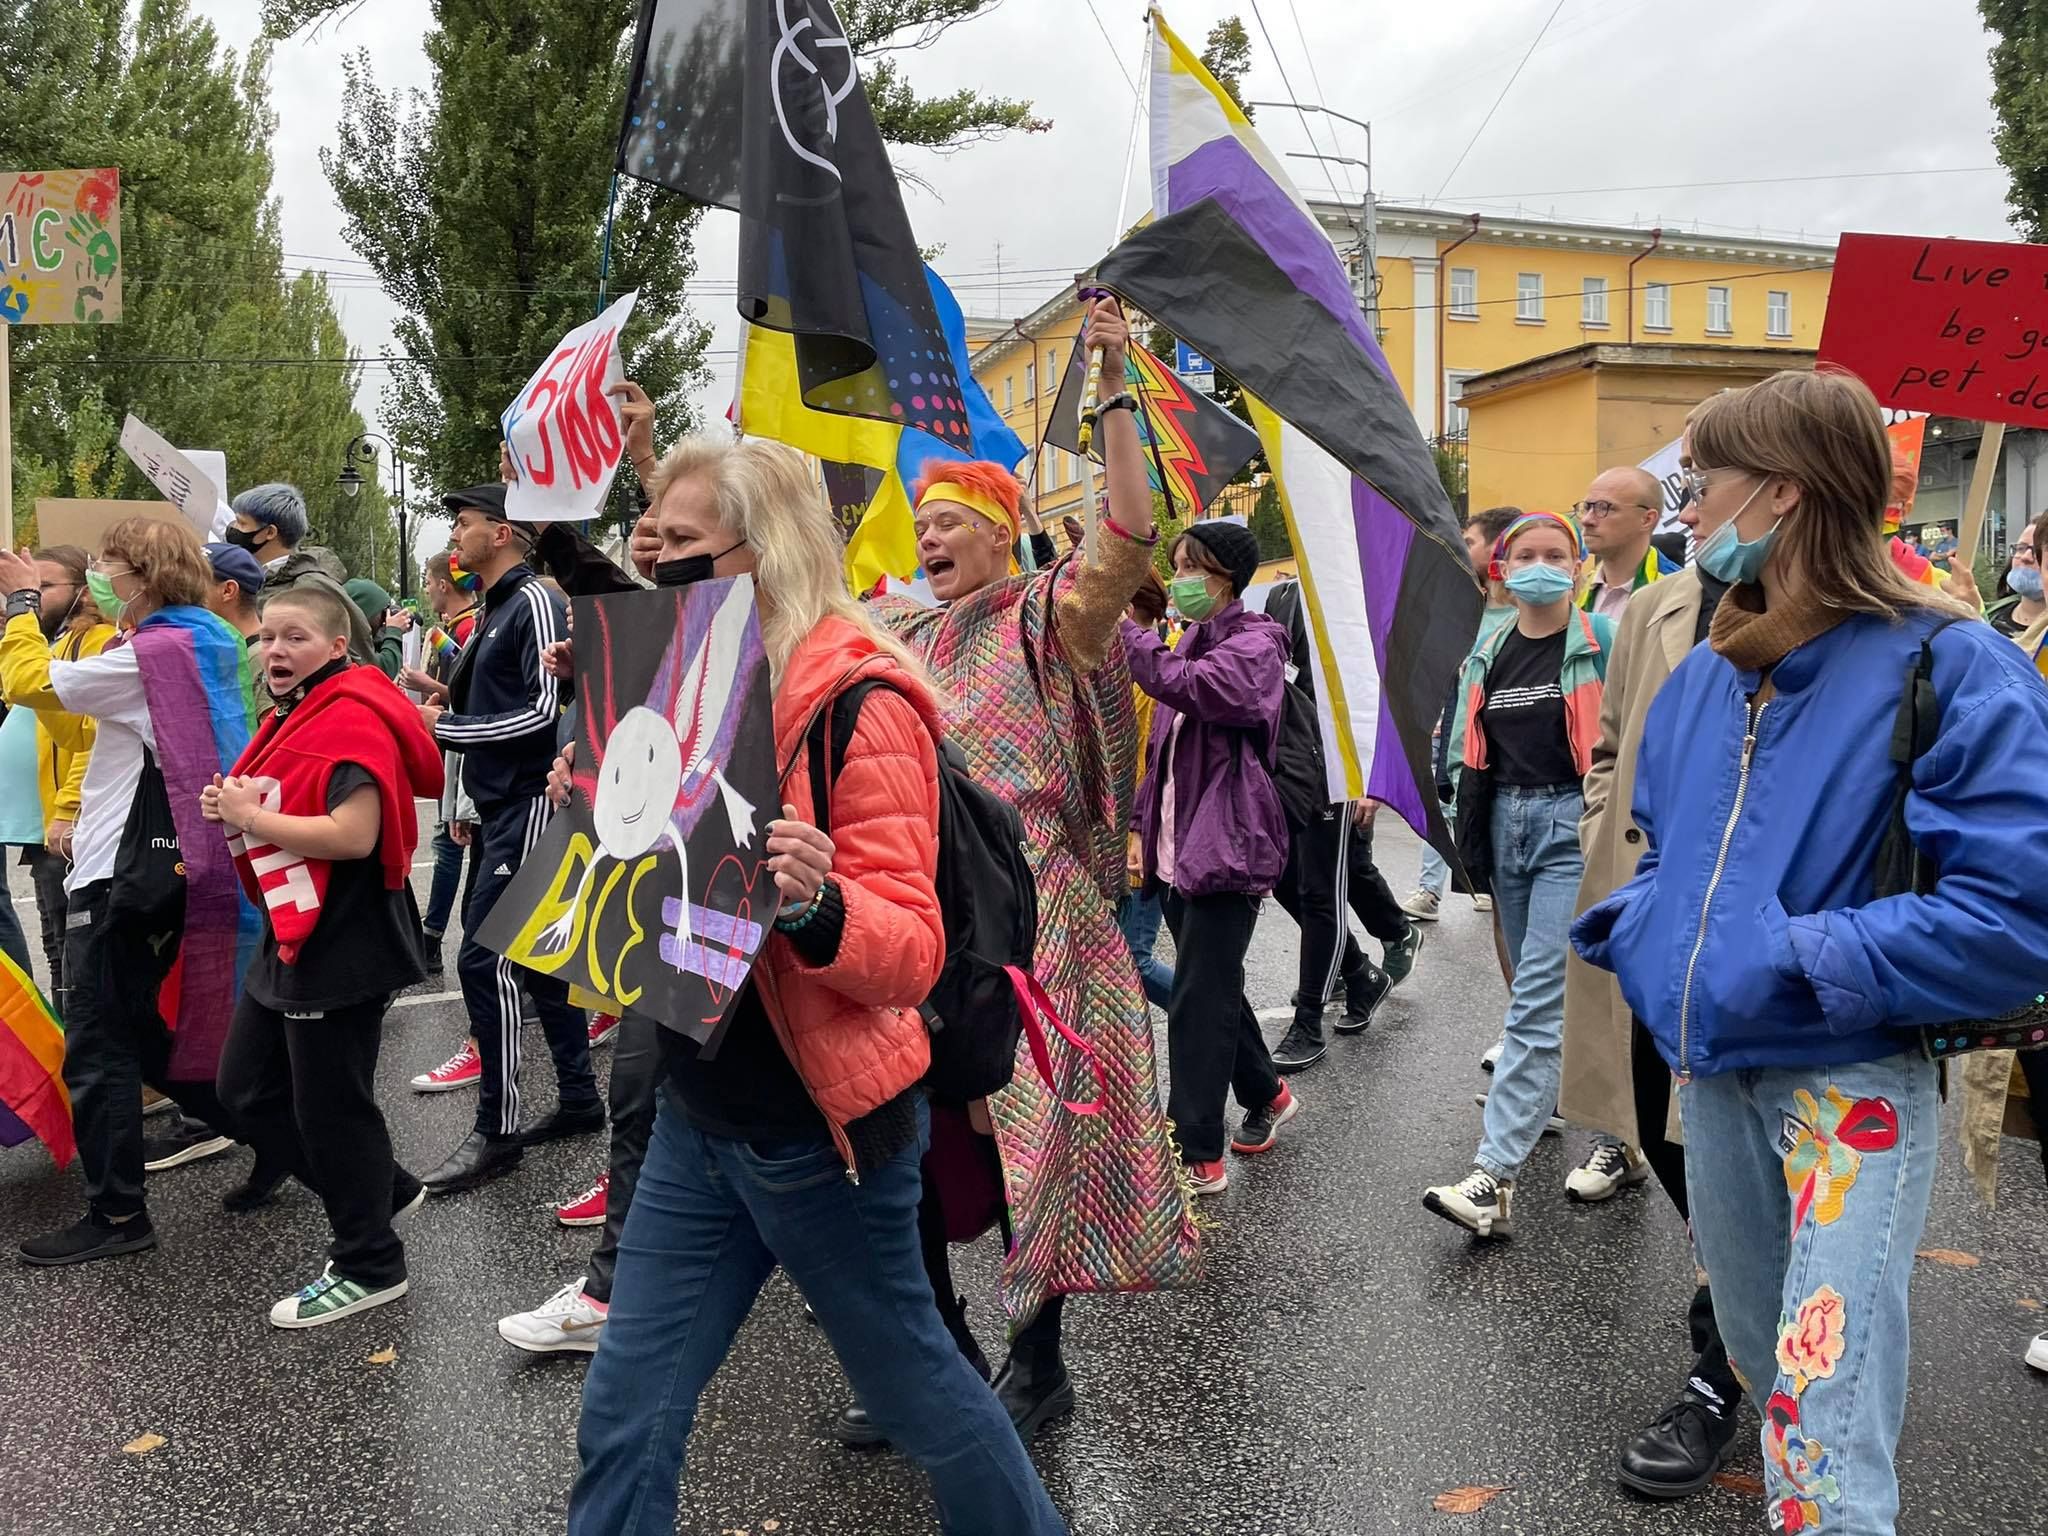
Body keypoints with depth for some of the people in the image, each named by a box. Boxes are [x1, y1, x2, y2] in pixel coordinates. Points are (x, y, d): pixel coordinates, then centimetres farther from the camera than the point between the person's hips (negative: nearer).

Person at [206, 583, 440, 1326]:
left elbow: (354, 836, -28)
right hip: (290, 937, 11)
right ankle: (384, 1190, 32)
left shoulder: (353, 720, -18)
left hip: (344, 944, -11)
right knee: (247, 1092, 18)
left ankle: (370, 1265, 18)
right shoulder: (289, 719, 13)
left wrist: (249, 817, -18)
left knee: (329, 1107, 1)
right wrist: (230, 807, 3)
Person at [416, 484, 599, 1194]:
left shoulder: (535, 601, -12)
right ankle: (578, 1099, 23)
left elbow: (544, 710, -20)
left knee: (483, 959, -10)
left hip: (529, 805, -10)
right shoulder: (495, 608, 17)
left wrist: (445, 728, -16)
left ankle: (496, 1132, -2)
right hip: (502, 807, 10)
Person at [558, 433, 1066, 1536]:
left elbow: (912, 951, -19)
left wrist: (818, 906, -39)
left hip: (819, 1125, -7)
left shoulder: (859, 702, -17)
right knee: (624, 1424, 12)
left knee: (909, 1380, 14)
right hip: (700, 1113, 7)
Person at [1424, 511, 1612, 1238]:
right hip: (1508, 821, 6)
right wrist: (1471, 837, 10)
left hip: (1573, 823, -6)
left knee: (1537, 998, -12)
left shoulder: (1601, 641, -4)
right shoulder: (1488, 655, 12)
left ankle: (1495, 1178, -16)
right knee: (1536, 989, 17)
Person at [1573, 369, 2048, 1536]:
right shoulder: (1704, 678, 6)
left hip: (1854, 1077, -7)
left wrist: (1797, 962, -24)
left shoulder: (1951, 666, -15)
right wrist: (1642, 935, -1)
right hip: (1712, 1070, 7)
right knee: (1763, 1361, 24)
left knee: (1829, 1438, -9)